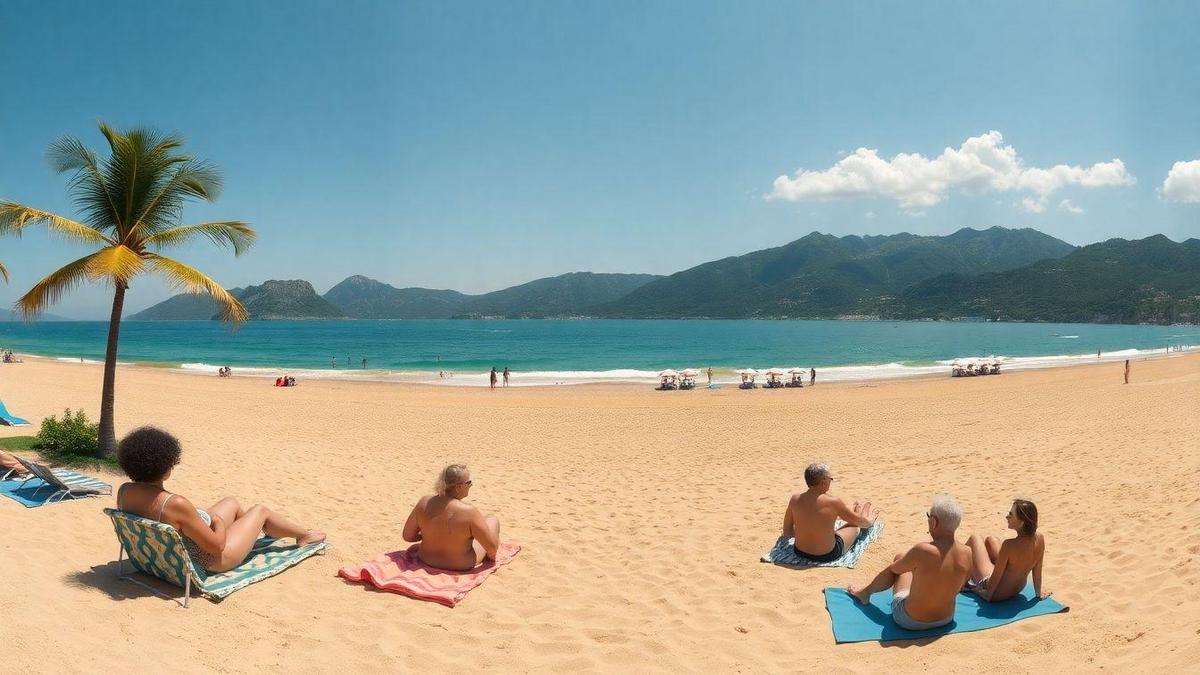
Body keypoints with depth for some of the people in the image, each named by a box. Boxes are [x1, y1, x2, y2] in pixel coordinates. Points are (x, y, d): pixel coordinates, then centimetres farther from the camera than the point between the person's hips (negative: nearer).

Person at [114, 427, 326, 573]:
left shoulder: (124, 492, -16)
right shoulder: (176, 504, -39)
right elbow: (216, 546, -29)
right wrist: (219, 521, -8)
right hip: (210, 561, -7)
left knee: (232, 502, 27)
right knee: (260, 509, 15)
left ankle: (258, 530, 59)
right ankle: (304, 535, 41)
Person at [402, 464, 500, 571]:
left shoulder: (424, 503, -17)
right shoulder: (469, 512, -30)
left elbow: (407, 536, -5)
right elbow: (493, 546, -22)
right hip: (462, 565, -4)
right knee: (492, 519, 19)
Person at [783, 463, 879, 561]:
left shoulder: (795, 499, -11)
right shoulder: (832, 502, -22)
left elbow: (787, 532, -1)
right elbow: (858, 521, -1)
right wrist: (869, 522, 21)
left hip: (800, 552, 4)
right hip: (827, 555, -4)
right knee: (854, 526, 22)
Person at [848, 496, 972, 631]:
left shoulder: (923, 550, -29)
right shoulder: (967, 554, -14)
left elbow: (894, 569, -8)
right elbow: (958, 587, 5)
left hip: (909, 621, -5)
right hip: (946, 619, 5)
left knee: (899, 559, 16)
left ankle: (866, 591, 39)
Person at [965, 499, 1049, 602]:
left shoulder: (1009, 545, -35)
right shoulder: (1039, 538, -17)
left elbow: (996, 576, -23)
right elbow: (1037, 570, -4)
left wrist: (988, 596, -7)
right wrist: (1038, 593, 11)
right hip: (1018, 589, 6)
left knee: (975, 538, 11)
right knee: (989, 539, 24)